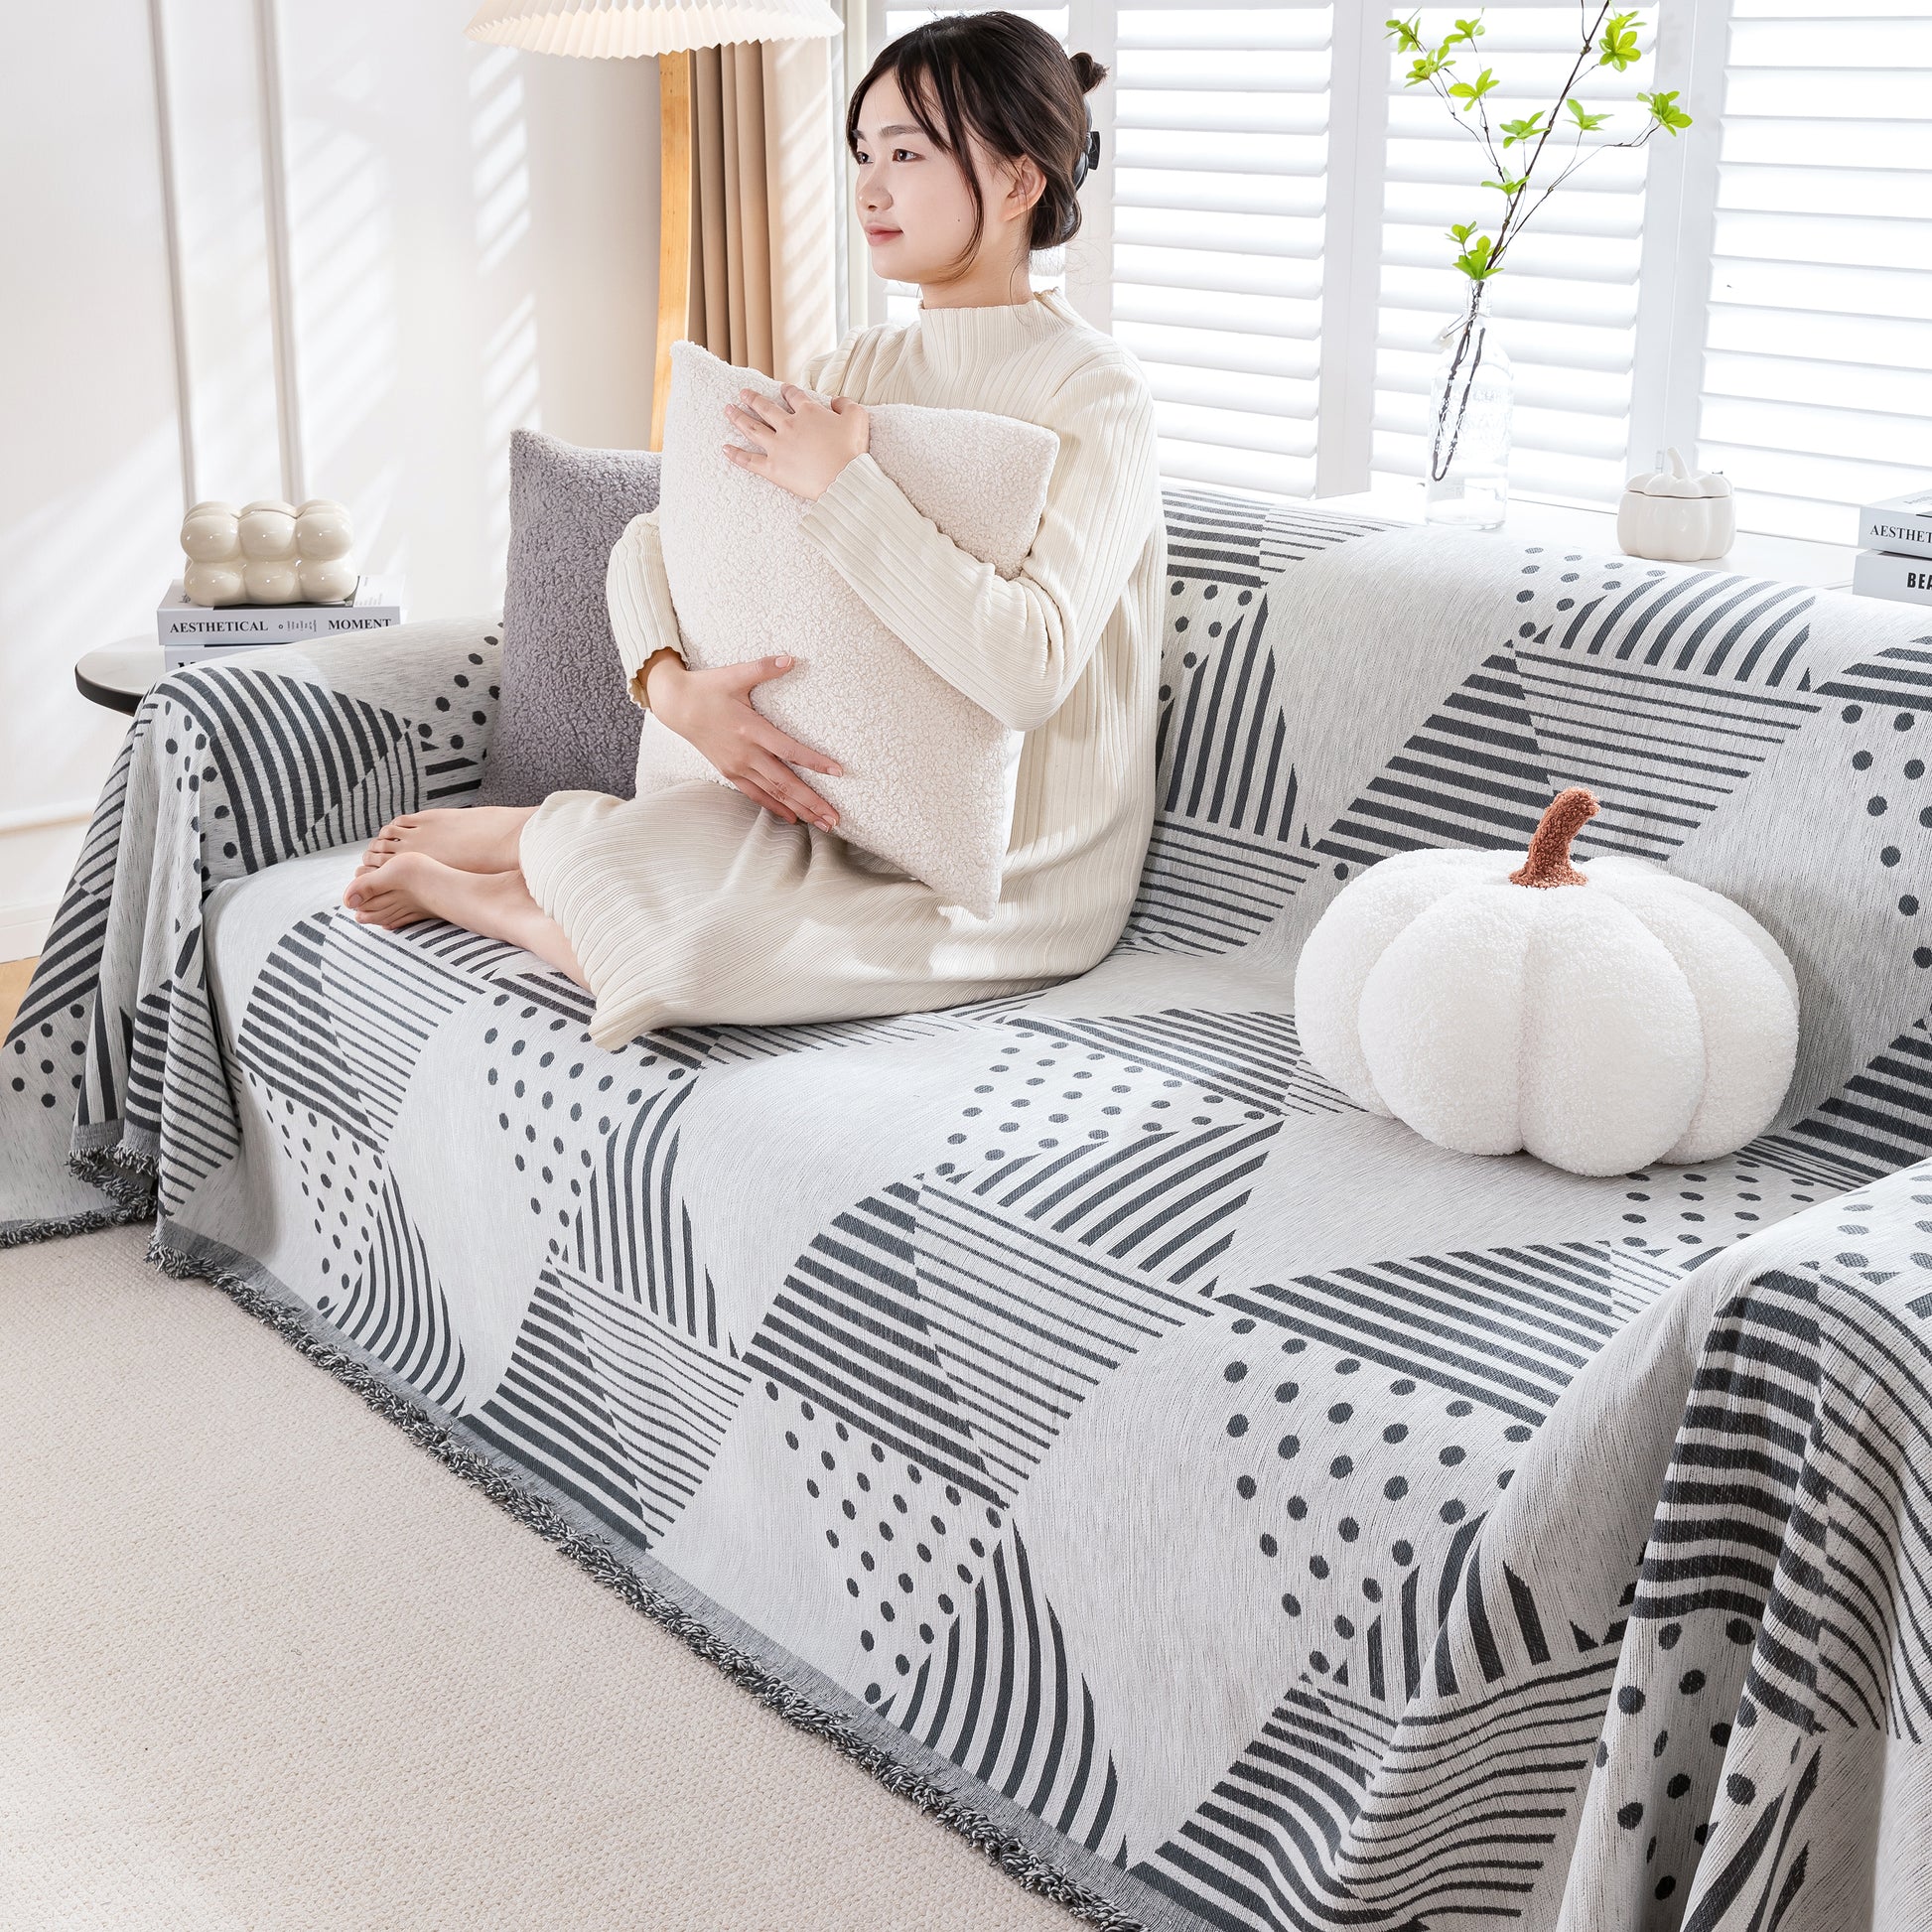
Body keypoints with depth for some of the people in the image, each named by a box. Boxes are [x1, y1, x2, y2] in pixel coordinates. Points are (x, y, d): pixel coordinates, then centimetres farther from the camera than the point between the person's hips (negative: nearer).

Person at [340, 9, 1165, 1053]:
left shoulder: (1096, 393, -16)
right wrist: (675, 685, -18)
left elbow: (1028, 670, -30)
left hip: (1011, 878, -5)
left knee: (676, 955, -25)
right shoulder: (857, 367, 5)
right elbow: (651, 539, 3)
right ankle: (551, 842, 16)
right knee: (613, 862, -21)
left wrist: (843, 485, -26)